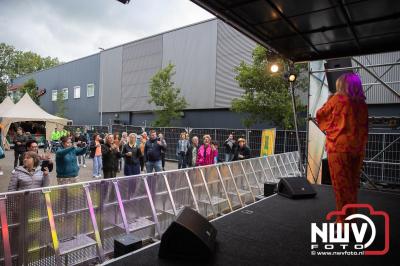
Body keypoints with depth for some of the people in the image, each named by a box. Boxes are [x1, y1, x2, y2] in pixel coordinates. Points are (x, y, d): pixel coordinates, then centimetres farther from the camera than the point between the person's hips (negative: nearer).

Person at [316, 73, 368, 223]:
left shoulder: (337, 99, -6)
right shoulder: (362, 104, 7)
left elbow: (320, 115, 6)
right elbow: (363, 127, 15)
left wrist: (329, 101, 16)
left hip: (339, 147, -5)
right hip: (358, 149, 6)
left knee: (341, 187, 1)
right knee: (352, 186, 15)